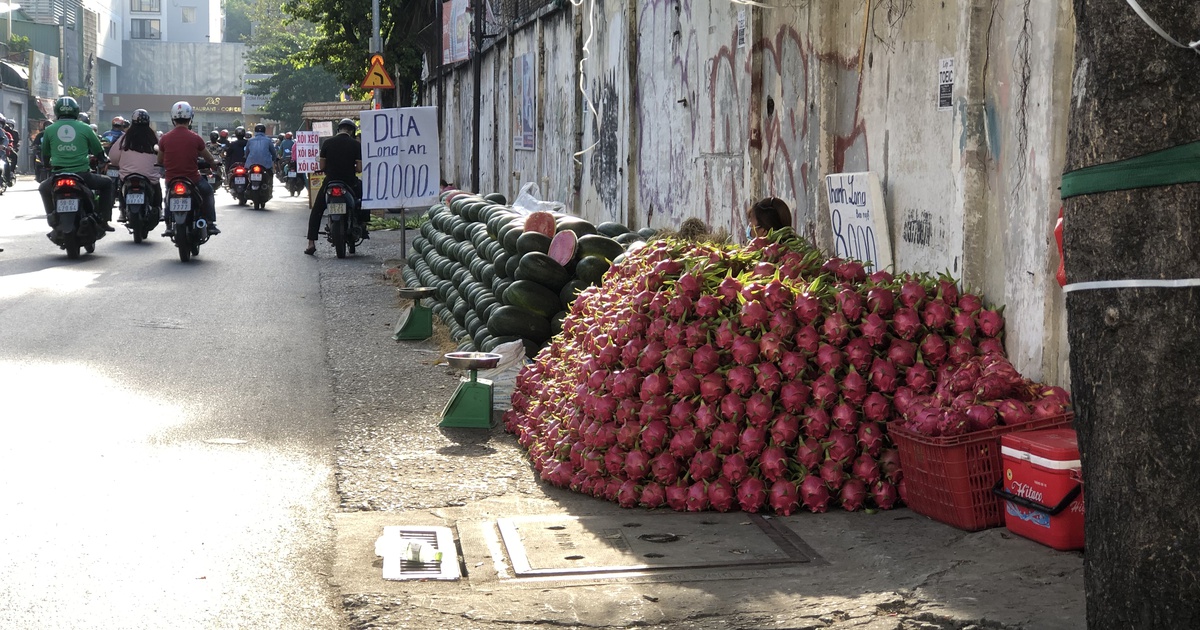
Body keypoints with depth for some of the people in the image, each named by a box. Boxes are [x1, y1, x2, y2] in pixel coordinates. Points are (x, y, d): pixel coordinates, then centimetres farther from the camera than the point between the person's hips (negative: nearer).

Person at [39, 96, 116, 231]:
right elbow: (99, 153, 11)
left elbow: (45, 158, 17)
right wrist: (93, 158, 35)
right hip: (82, 175, -2)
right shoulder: (85, 128, 2)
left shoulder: (49, 130, 6)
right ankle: (103, 220, 15)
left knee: (44, 189, 33)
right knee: (107, 183, 24)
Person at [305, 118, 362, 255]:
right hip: (350, 183, -1)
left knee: (316, 212, 16)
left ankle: (311, 243, 5)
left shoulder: (328, 143, -1)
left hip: (330, 182, 1)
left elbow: (322, 167, 0)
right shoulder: (356, 145, -5)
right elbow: (360, 168, -9)